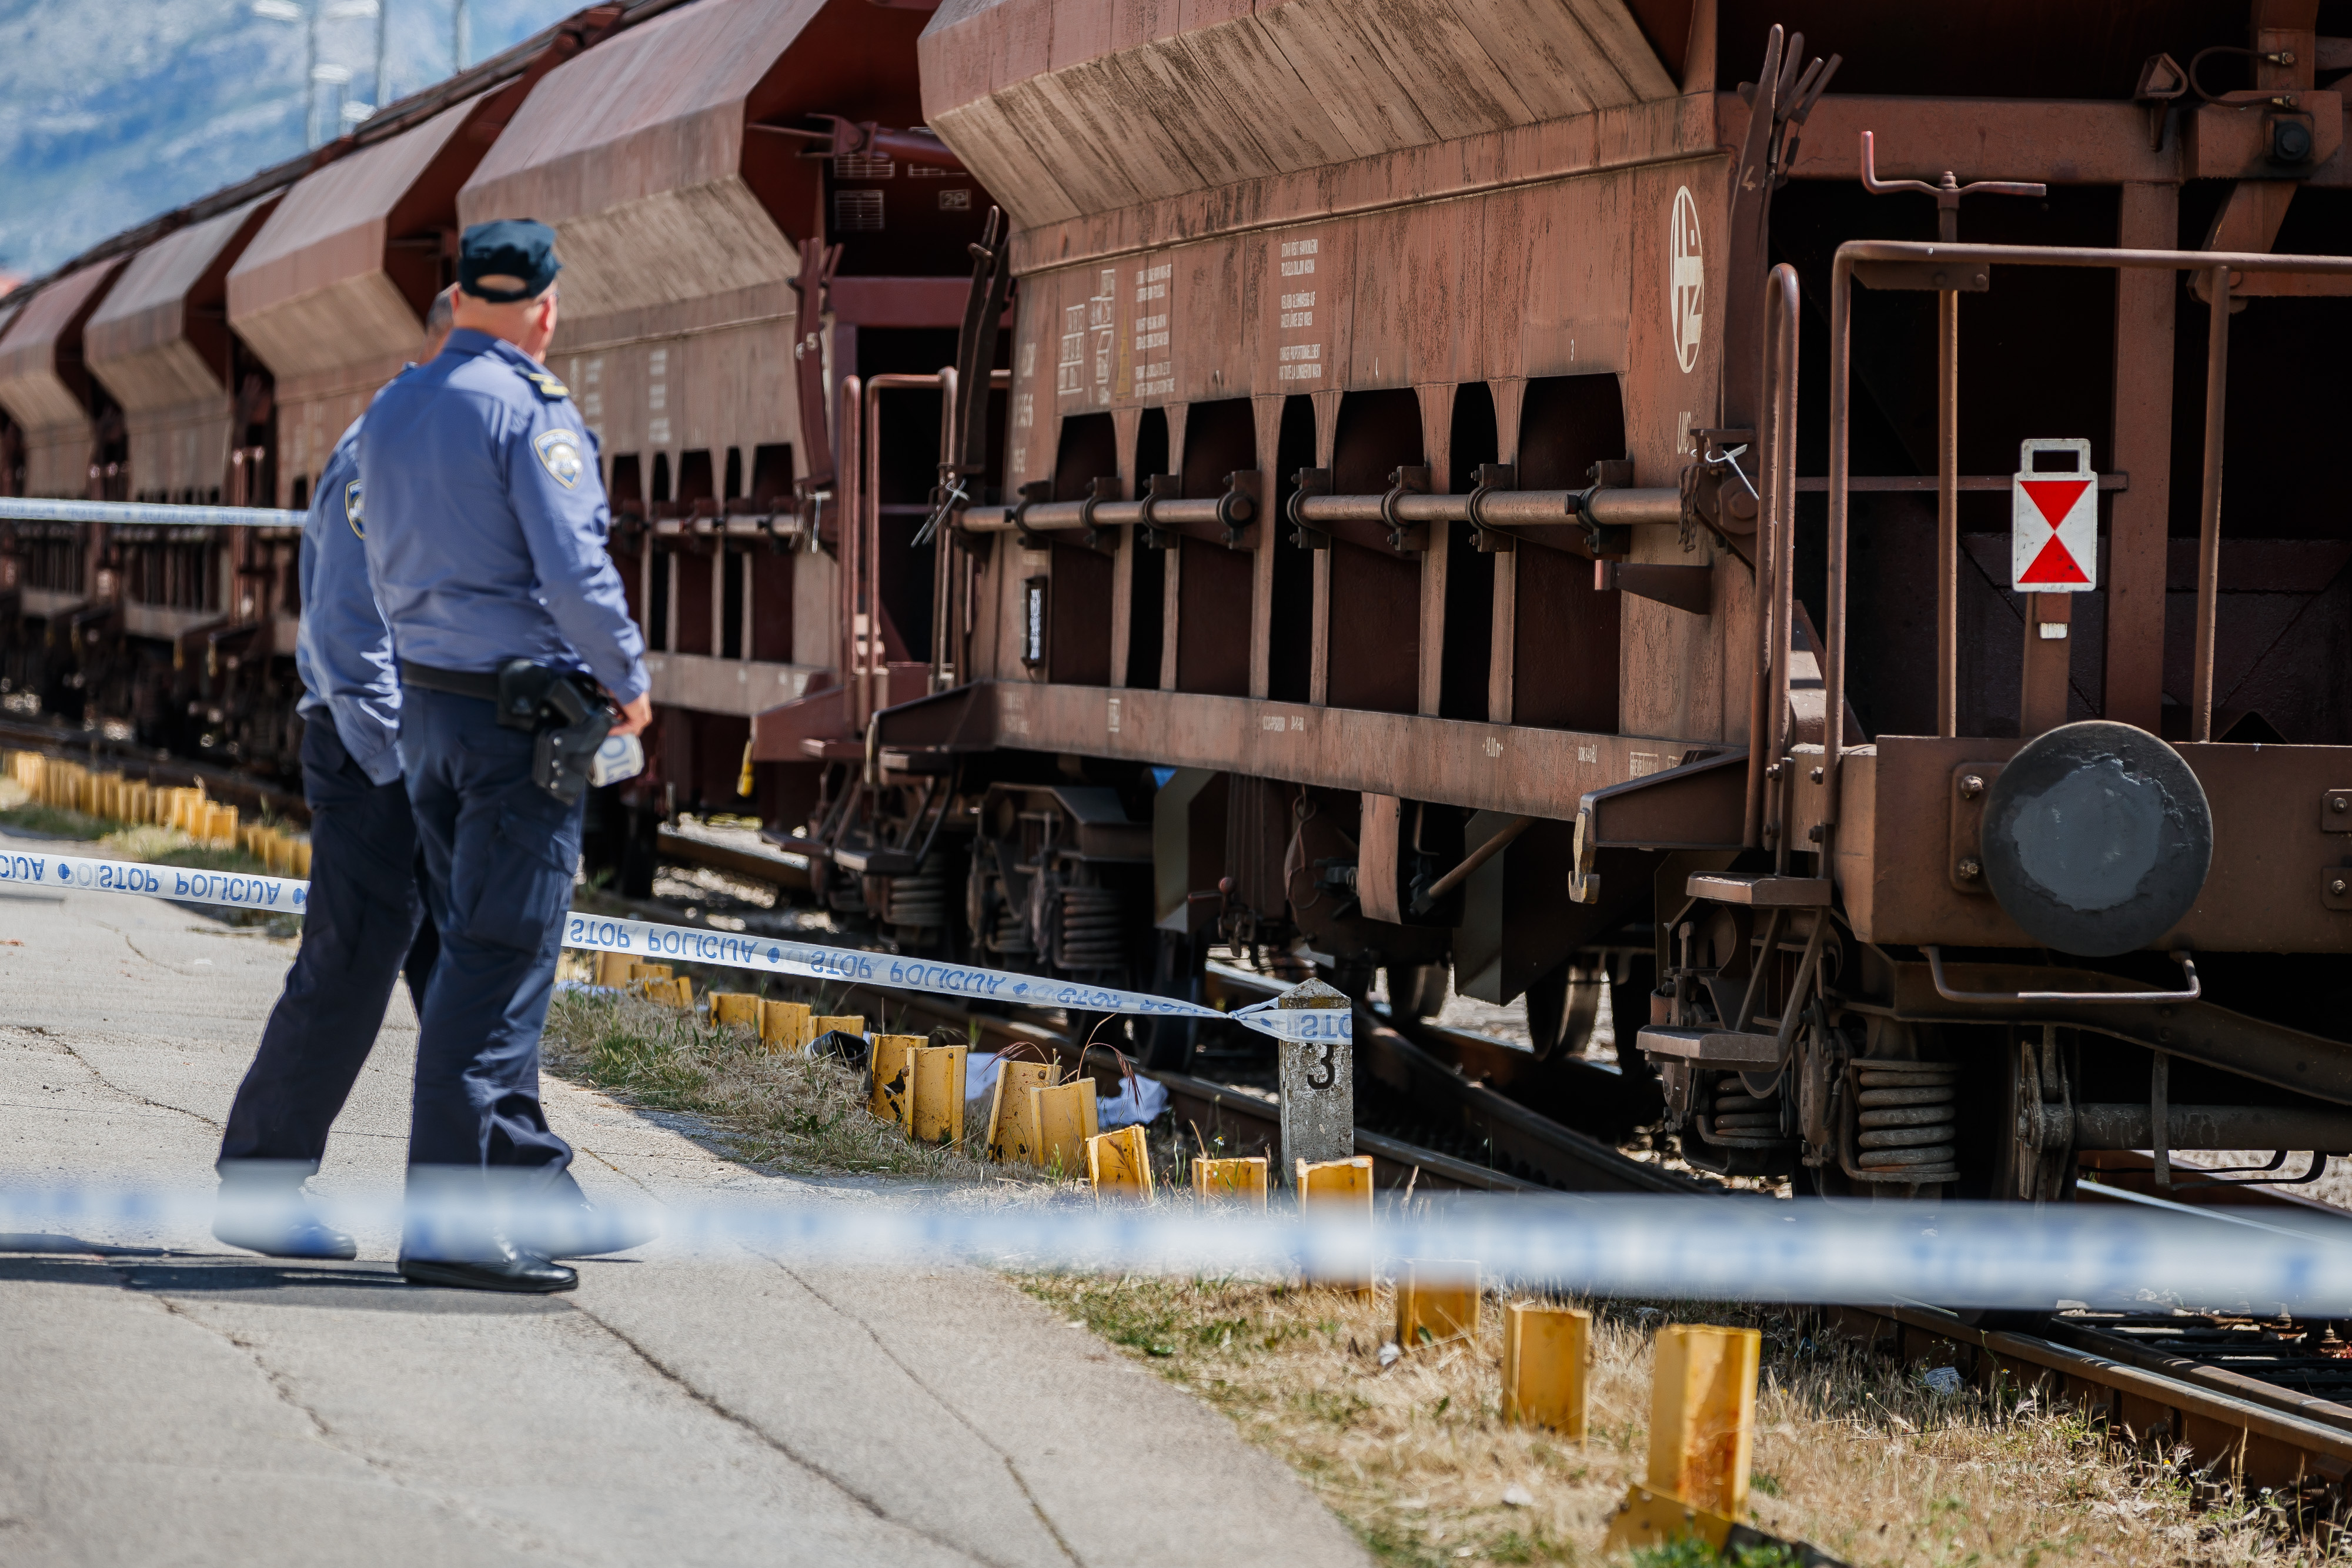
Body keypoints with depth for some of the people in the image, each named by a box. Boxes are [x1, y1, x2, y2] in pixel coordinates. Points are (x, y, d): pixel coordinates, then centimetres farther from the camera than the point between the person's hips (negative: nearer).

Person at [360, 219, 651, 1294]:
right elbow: (573, 570, -19)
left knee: (482, 950, 16)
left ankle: (530, 1182, 24)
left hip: (426, 704, 8)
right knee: (500, 961, -8)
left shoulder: (391, 413, 10)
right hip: (522, 714, -8)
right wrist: (628, 681, -5)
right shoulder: (530, 409, -14)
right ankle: (449, 1222, -11)